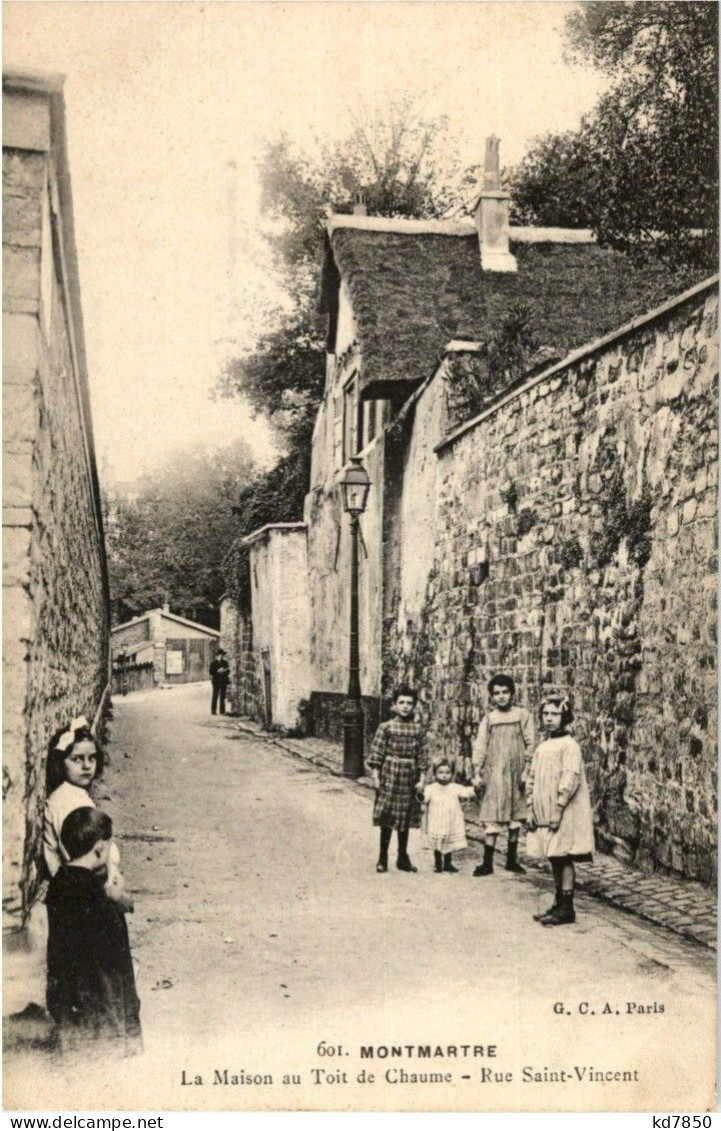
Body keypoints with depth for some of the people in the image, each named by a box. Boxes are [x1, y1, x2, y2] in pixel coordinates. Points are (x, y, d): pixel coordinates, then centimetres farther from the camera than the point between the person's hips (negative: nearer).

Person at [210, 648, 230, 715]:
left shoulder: (225, 662, 12)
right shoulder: (213, 663, 1)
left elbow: (228, 671, 14)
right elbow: (211, 672, -4)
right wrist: (218, 671, -17)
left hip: (224, 681, 4)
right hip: (216, 681, -4)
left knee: (222, 697, 4)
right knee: (215, 696, -4)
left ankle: (222, 711, 8)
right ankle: (213, 711, -1)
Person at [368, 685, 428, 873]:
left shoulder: (418, 729, 3)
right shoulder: (386, 727, -4)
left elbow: (422, 757, 5)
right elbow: (376, 754, -4)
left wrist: (421, 780, 1)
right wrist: (376, 777, -8)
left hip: (409, 777, 3)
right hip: (389, 775, -3)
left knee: (405, 818, 10)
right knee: (386, 818, 1)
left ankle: (403, 858, 21)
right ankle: (383, 858, 12)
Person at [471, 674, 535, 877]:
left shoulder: (522, 715, 3)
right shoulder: (489, 717, 6)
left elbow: (530, 745, 3)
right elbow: (480, 745, 5)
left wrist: (527, 770, -5)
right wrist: (477, 772, -1)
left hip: (516, 773, 1)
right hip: (494, 774, 0)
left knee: (515, 817, 7)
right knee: (492, 817, -5)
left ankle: (512, 860, 18)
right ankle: (487, 863, -4)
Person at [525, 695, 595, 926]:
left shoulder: (569, 745, -9)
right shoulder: (541, 747, 16)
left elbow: (570, 779, -17)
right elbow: (532, 779, 18)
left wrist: (558, 808, -20)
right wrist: (530, 808, 10)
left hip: (564, 814, -8)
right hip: (543, 813, 8)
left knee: (563, 858, -6)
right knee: (554, 858, 12)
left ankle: (567, 909, -2)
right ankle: (559, 904, 20)